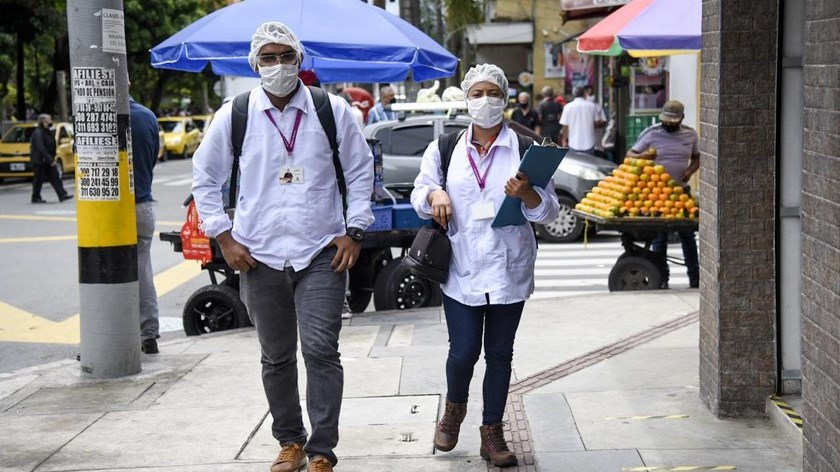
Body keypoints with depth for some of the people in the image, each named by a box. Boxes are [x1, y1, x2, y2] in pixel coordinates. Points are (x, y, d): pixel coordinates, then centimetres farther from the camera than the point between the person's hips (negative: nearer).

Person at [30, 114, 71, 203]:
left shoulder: (47, 132, 14)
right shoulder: (38, 133, -17)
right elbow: (41, 149, -24)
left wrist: (52, 158, 16)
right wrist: (50, 160, -26)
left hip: (47, 161, 9)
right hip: (39, 161, -9)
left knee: (54, 177, 3)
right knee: (38, 179, -1)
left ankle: (62, 195, 0)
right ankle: (36, 198, 9)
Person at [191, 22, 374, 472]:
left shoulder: (333, 111, 0)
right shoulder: (234, 115, 1)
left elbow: (360, 171, 8)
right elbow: (204, 177, 10)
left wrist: (353, 231, 0)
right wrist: (223, 237, 2)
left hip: (322, 253, -1)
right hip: (259, 255, 2)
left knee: (321, 350, -8)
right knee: (276, 357, 11)